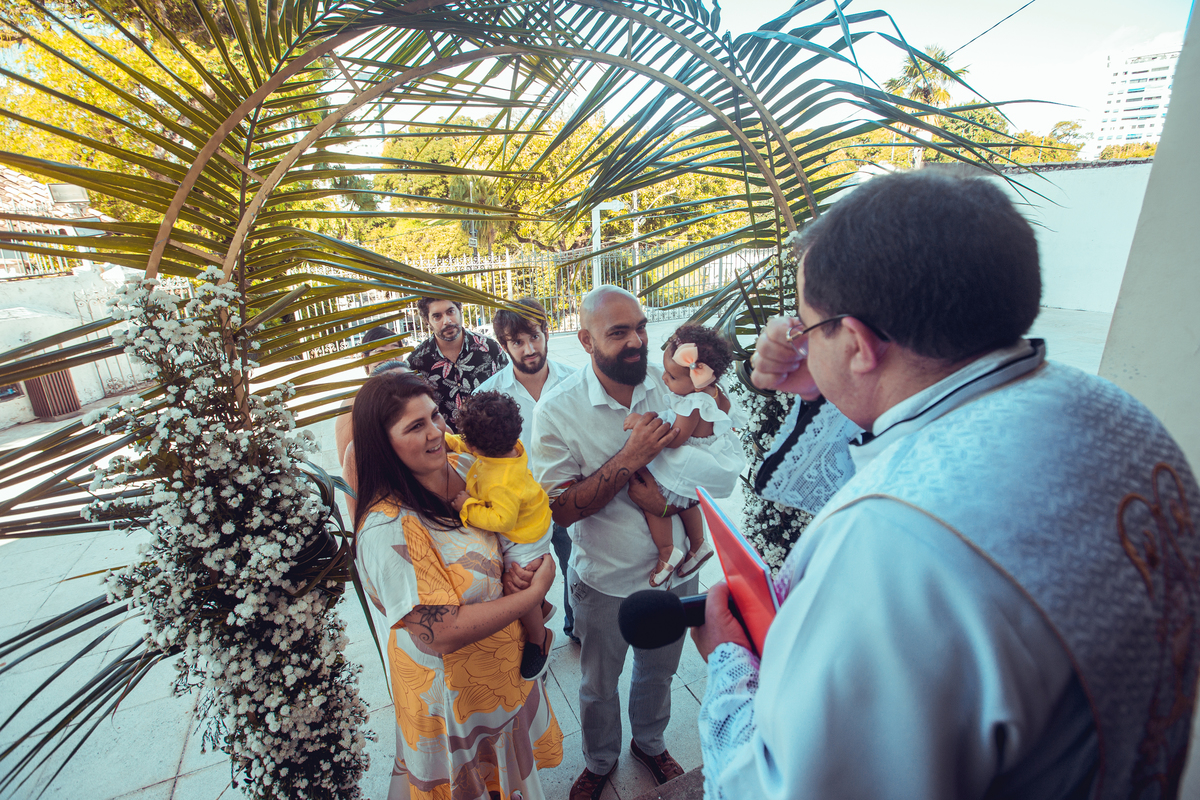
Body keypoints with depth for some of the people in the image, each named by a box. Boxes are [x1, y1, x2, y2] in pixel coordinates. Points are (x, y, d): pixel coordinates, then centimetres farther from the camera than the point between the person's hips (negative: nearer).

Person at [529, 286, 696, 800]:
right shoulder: (557, 409, -21)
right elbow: (561, 508, -21)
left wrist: (650, 484, -23)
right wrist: (630, 459, -32)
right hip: (607, 581, -2)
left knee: (658, 670, 29)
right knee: (598, 686, 23)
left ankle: (650, 743, 60)